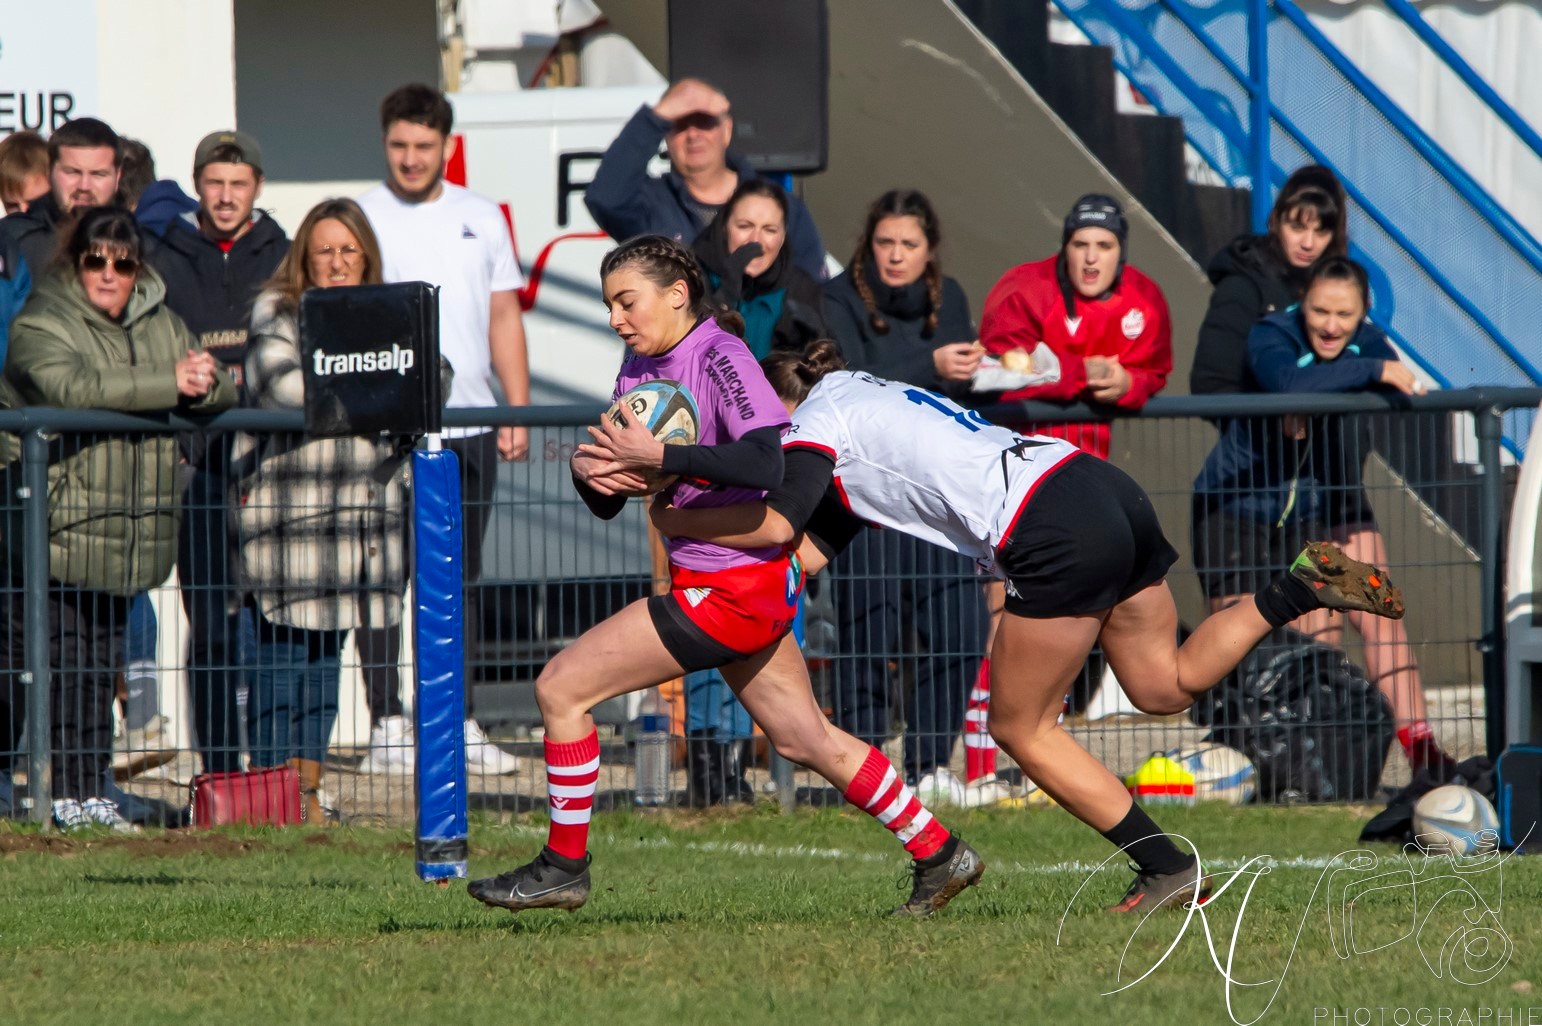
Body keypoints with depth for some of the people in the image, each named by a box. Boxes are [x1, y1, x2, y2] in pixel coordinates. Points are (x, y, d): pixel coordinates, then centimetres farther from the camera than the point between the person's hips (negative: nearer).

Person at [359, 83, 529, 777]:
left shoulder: (482, 219, 12)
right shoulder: (358, 219, 1)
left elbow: (504, 317, 15)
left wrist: (518, 409, 6)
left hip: (469, 426, 4)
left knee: (460, 578, 8)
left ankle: (458, 722, 14)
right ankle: (386, 725, -1)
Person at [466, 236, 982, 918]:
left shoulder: (720, 358, -16)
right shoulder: (640, 365, 10)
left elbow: (768, 462, -32)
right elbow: (607, 502, 12)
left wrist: (659, 457, -30)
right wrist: (588, 470, -11)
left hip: (734, 588, -10)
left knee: (562, 687, -8)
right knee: (806, 741, 17)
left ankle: (564, 867, 3)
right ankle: (940, 856, 26)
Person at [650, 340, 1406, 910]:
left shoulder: (817, 418, 4)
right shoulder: (871, 397, 28)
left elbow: (777, 523, -13)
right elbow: (813, 549, 24)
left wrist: (676, 519, 1)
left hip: (1058, 538, -9)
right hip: (1104, 488, 9)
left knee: (1022, 729, 6)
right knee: (1166, 684, 21)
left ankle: (1166, 867, 5)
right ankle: (1301, 586, 7)